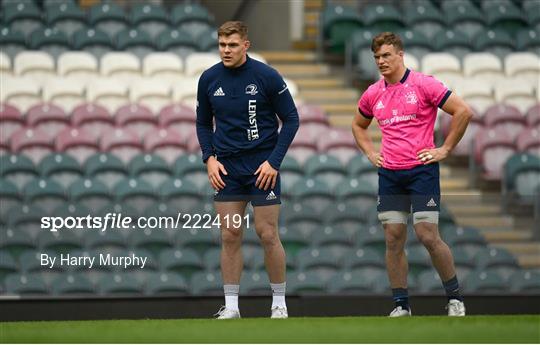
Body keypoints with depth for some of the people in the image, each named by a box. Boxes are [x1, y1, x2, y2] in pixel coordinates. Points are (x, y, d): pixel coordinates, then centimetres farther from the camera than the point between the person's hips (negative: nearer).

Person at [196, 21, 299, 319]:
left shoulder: (266, 76, -9)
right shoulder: (209, 79, 2)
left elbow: (291, 119, -3)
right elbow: (203, 123, 14)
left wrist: (274, 161, -11)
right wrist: (209, 158, -1)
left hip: (262, 167, -3)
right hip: (226, 168, 3)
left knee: (268, 235, -3)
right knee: (230, 236, 0)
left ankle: (279, 303, 9)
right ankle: (230, 306, 5)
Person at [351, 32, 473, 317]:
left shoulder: (423, 84, -7)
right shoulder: (373, 94, 9)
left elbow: (463, 111, -9)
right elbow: (358, 125, 29)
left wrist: (445, 149, -8)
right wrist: (370, 153, 13)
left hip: (422, 169, -5)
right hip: (389, 174, 5)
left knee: (428, 236, -9)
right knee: (393, 239, 1)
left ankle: (454, 298, 6)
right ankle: (401, 305, 7)